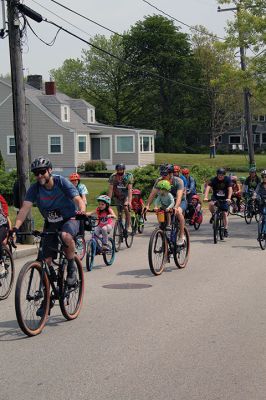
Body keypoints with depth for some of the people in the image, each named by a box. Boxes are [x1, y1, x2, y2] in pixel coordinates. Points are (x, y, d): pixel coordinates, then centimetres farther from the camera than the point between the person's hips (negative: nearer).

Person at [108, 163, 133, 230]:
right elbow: (110, 189, -20)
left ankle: (128, 226, -16)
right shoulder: (113, 177, -20)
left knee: (126, 208, -23)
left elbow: (130, 189, -27)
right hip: (117, 196, 2)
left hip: (126, 195, -2)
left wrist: (129, 201, -36)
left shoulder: (129, 176, -22)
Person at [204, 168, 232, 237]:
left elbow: (230, 189, -24)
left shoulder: (227, 179, -14)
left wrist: (229, 198, -41)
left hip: (224, 198, 0)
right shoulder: (213, 180, -15)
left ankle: (226, 229, 1)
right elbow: (208, 188, -27)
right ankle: (213, 215, -3)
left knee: (225, 213, -8)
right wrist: (205, 197, -43)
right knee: (211, 204, -32)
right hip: (215, 197, 0)